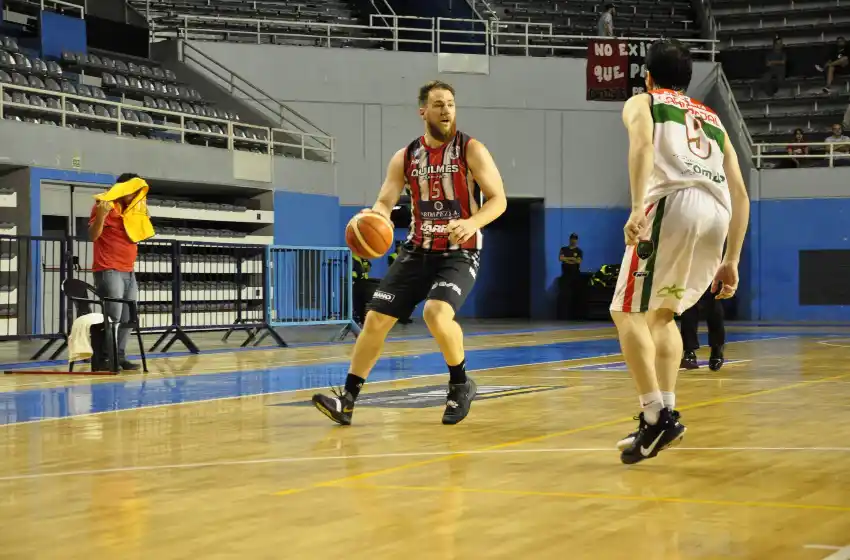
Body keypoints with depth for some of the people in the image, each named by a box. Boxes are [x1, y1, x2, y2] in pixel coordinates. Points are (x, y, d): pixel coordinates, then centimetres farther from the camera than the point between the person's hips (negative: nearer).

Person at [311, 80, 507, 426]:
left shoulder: (471, 150, -7)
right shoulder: (405, 157, 4)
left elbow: (498, 200, -9)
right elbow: (385, 202, 2)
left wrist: (472, 222, -29)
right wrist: (373, 216, -23)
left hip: (459, 253, -5)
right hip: (418, 250, 5)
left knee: (436, 313, -29)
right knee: (376, 318, -1)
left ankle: (461, 384, -5)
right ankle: (347, 399, 8)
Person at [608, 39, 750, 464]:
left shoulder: (641, 103, 21)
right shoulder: (713, 120, 34)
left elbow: (643, 142, -5)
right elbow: (740, 196, 26)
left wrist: (637, 206, -18)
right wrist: (731, 261, 28)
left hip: (673, 204, -5)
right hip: (717, 214, 5)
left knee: (628, 312, 3)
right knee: (662, 313, 22)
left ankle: (657, 416, -10)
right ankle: (663, 412, 12)